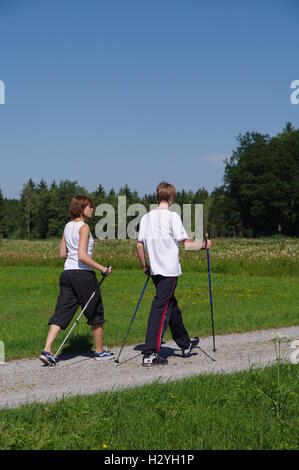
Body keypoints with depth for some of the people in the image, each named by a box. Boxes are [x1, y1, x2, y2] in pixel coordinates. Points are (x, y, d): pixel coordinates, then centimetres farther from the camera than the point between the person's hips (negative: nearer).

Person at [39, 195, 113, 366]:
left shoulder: (68, 226, 13)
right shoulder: (83, 227, -11)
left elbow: (62, 254, 15)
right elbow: (82, 256, -20)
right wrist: (102, 268, -16)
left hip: (67, 273, 7)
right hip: (83, 274, -7)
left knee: (62, 313, 2)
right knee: (96, 313, 9)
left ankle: (47, 350, -11)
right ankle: (100, 351, 21)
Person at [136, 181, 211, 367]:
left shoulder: (146, 217, 7)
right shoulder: (172, 216, -10)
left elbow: (139, 244, 9)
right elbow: (186, 243, -12)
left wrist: (145, 266, 19)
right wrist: (203, 245, 5)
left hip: (155, 270, 7)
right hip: (170, 269, -7)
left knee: (172, 305, 19)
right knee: (160, 309, -8)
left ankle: (185, 344, 35)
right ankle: (150, 354, -12)